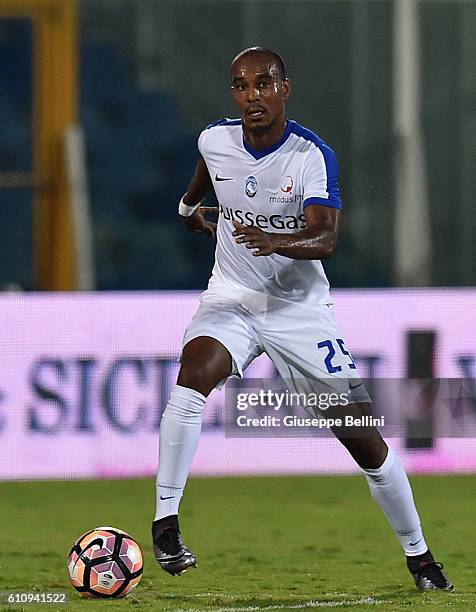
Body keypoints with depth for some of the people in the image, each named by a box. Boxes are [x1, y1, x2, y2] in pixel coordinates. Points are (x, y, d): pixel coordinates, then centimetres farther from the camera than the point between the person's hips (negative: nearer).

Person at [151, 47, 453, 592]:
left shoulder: (312, 155, -17)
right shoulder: (215, 141, -4)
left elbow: (325, 238, -32)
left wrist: (275, 242, -49)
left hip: (300, 307, -2)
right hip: (231, 299, 2)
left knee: (364, 440, -2)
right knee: (194, 375, -31)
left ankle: (419, 557, 17)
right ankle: (165, 522, -26)